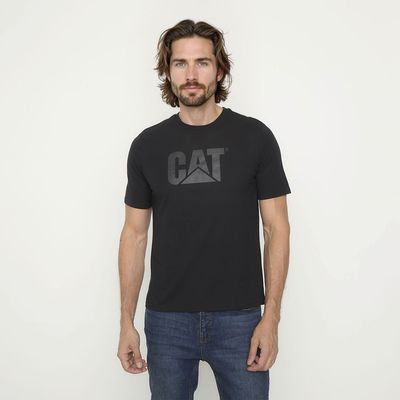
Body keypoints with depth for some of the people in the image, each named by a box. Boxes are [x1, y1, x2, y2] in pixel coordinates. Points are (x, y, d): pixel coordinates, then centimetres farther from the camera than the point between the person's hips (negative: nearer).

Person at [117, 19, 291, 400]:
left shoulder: (255, 137, -4)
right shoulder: (147, 145, 1)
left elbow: (276, 228, -2)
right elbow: (135, 234, 5)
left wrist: (271, 317, -8)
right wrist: (126, 321, 2)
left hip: (240, 318, -1)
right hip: (166, 320, 2)